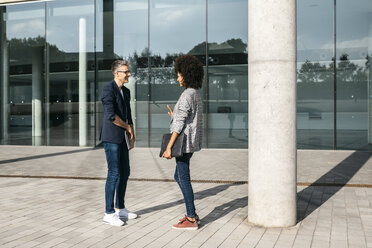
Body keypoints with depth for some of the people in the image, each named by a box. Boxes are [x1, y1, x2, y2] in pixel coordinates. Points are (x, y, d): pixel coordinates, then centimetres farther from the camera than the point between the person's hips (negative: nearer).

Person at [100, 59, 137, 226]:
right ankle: (109, 214, 1)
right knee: (114, 175, -8)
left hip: (122, 138, 9)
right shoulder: (108, 89, -13)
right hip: (111, 138, -9)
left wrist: (131, 136, 10)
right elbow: (110, 115, -23)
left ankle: (120, 209, 24)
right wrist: (127, 127, -9)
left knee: (125, 173, 12)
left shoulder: (126, 92, 15)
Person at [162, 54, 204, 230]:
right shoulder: (196, 94, 14)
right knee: (179, 177, 18)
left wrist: (169, 147, -21)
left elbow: (179, 125, -22)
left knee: (184, 179, -2)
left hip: (184, 143, -10)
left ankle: (191, 220, 5)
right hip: (191, 143, 10)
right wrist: (175, 116, 27)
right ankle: (192, 213, 24)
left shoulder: (187, 95, -17)